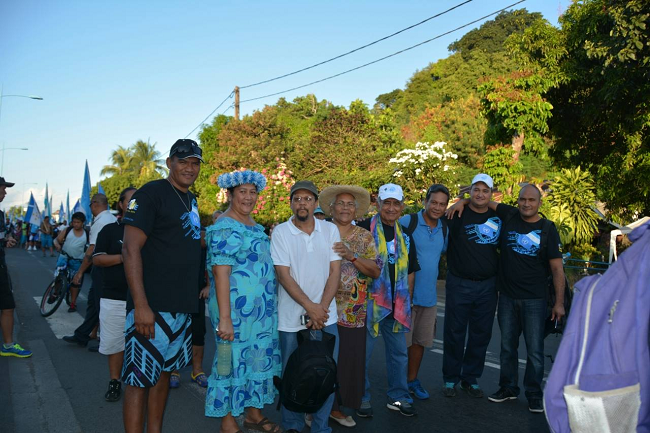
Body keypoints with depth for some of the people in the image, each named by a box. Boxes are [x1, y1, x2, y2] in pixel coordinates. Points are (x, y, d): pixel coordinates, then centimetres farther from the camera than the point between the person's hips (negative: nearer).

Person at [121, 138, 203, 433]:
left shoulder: (191, 200, 14)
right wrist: (141, 306, -23)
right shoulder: (152, 193, -10)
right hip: (152, 306, -8)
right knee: (139, 378, -2)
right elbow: (131, 249, -17)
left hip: (182, 306, 8)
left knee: (163, 371, 17)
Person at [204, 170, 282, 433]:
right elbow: (221, 273, -19)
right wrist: (224, 318, -23)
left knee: (259, 360, 15)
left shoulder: (254, 226, 13)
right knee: (234, 362, 3)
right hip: (237, 310, -8)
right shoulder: (224, 228, -13)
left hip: (263, 310, 8)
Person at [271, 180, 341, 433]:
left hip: (325, 317, 2)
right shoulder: (281, 232, -3)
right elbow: (284, 275, -9)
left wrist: (322, 308, -10)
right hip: (292, 318, -2)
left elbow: (335, 272, 1)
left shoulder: (330, 230, 4)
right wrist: (310, 307, -14)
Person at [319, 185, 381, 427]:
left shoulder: (364, 237, 7)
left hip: (353, 312, 2)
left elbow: (376, 271, -2)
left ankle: (336, 407, 23)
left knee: (348, 360, 6)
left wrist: (351, 256, -15)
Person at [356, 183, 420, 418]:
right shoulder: (365, 228, -7)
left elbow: (410, 271, 17)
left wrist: (406, 300, 14)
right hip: (370, 302, -5)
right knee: (363, 352, 3)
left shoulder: (405, 236, 13)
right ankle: (362, 398, 19)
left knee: (399, 352, 14)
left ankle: (398, 397, 28)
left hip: (397, 305, 6)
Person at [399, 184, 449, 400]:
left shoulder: (444, 229, 6)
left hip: (429, 295, 6)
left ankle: (412, 380, 31)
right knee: (402, 341, 2)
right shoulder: (407, 222, -12)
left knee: (420, 341, 16)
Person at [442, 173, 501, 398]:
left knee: (481, 335, 10)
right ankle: (450, 379, 19)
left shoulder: (498, 217, 7)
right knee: (454, 333, 5)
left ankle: (471, 379, 25)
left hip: (487, 286, 4)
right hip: (459, 284, -4)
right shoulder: (458, 216, -6)